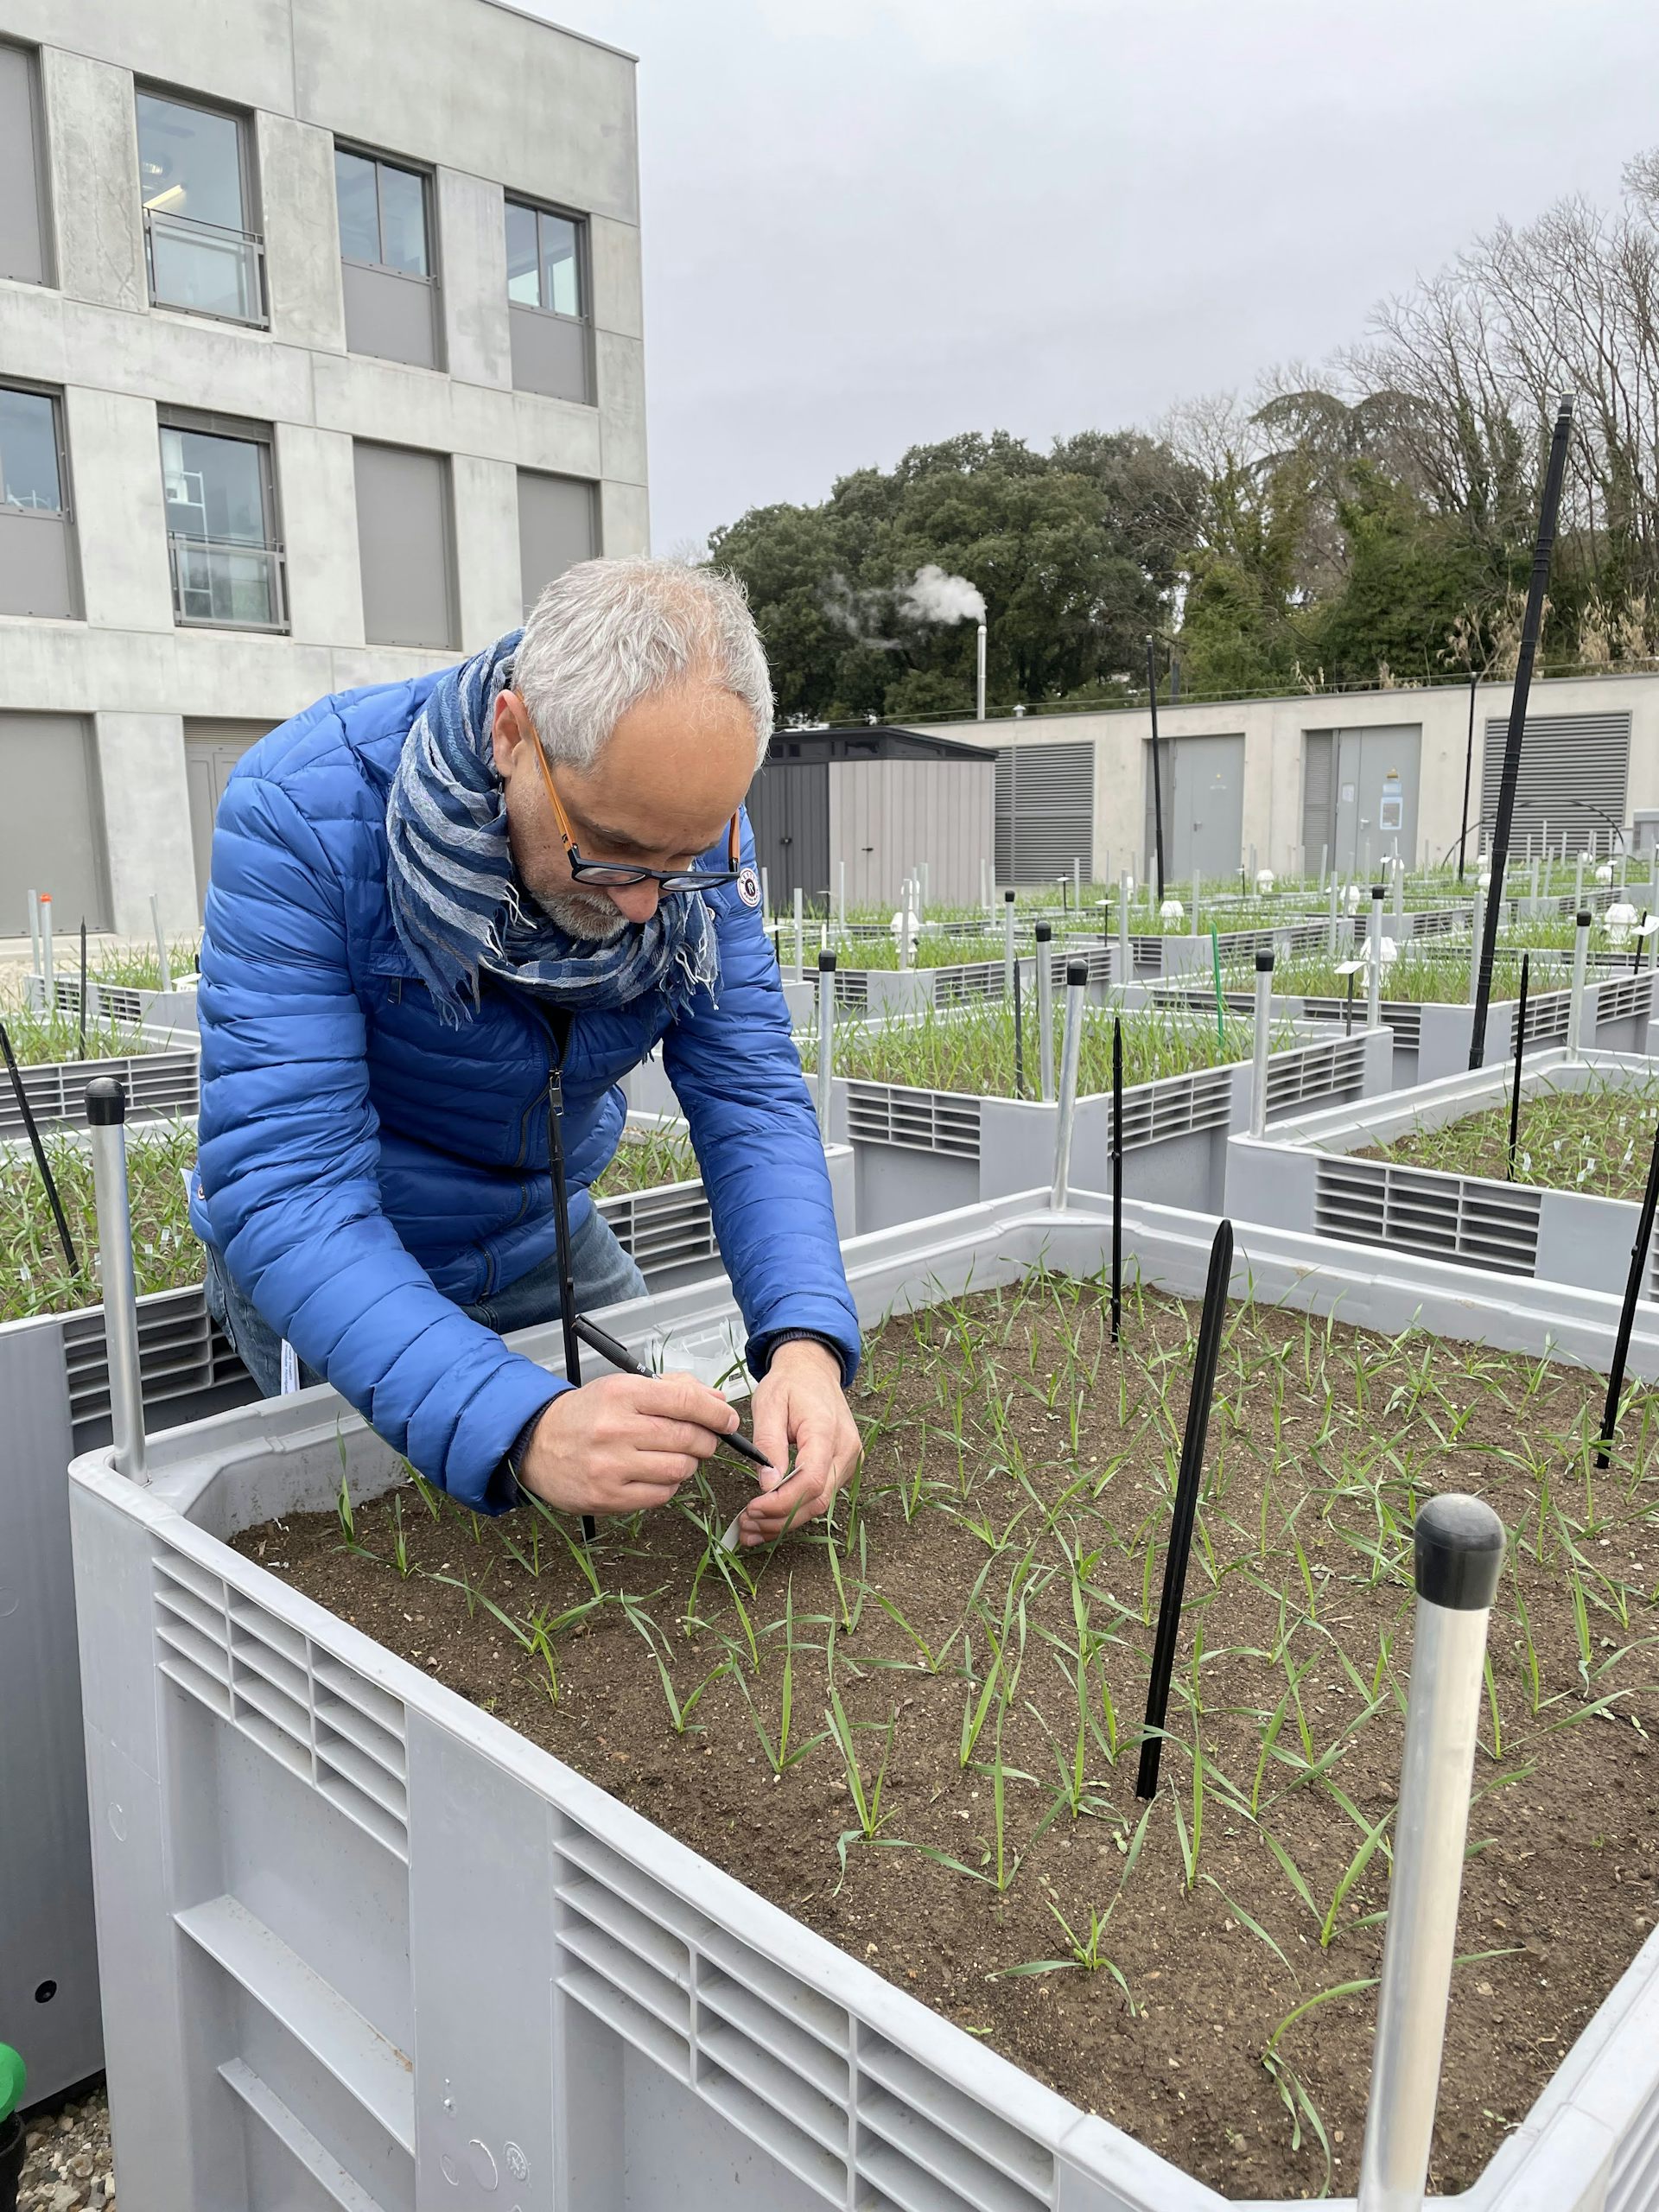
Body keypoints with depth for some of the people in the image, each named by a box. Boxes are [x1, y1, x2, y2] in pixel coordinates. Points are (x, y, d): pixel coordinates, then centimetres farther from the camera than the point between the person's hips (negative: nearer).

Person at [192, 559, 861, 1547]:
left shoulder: (692, 822, -20)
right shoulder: (302, 811, -34)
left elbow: (751, 1095, -20)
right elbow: (282, 1184, -38)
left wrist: (806, 1338, -38)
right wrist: (519, 1426, -51)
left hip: (549, 1235, 4)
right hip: (336, 1274, -3)